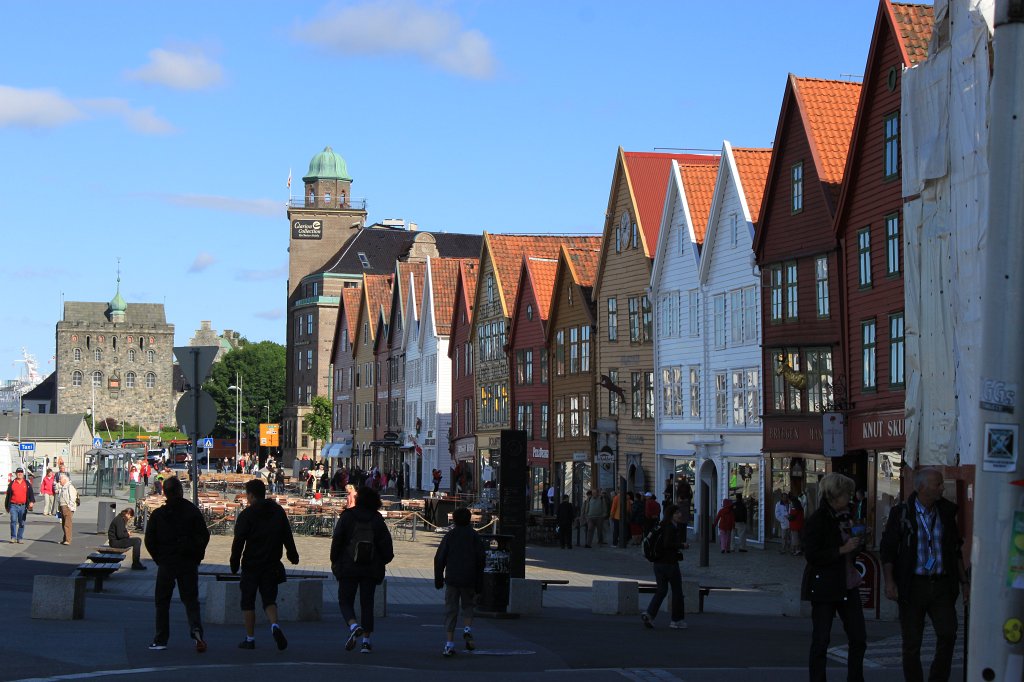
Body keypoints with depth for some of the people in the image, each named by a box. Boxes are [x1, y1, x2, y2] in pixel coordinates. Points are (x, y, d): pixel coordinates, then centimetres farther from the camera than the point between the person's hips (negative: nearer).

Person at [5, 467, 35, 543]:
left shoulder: (27, 484, 9)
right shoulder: (12, 484, 8)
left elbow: (31, 494, 5)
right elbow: (8, 496, 14)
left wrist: (32, 502, -14)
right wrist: (6, 506, 16)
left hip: (23, 506, 1)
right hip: (13, 506, -1)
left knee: (22, 523, 4)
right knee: (13, 521, -11)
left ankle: (19, 538, 11)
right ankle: (13, 537, -5)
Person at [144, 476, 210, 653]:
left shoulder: (158, 514, -3)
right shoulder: (192, 511, -2)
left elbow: (149, 541, -1)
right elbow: (204, 536, -1)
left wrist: (159, 559, 10)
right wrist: (196, 557, 10)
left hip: (166, 564, -1)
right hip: (188, 563, 1)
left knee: (162, 602, 10)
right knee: (190, 599, 7)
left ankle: (161, 640, 9)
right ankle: (196, 629, -19)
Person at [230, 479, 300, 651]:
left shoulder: (247, 514, -8)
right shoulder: (278, 511, 7)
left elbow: (238, 541, -11)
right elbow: (287, 536, 10)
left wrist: (234, 563, -5)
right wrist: (293, 554, 22)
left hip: (251, 565, -4)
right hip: (272, 566, 4)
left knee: (248, 602, 7)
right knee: (269, 599, 8)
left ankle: (250, 638, 8)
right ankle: (274, 626, -20)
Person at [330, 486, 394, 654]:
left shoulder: (347, 516, -2)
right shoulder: (377, 519, 3)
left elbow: (337, 539, -5)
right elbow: (386, 543, -2)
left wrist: (334, 561, 5)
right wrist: (384, 559, 15)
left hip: (348, 567, -2)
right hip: (371, 569, 2)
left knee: (345, 601, 6)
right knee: (367, 603, 9)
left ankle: (354, 626, -22)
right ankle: (366, 640, 4)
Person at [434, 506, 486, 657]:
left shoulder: (449, 536, 3)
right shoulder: (475, 537, 3)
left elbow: (439, 558, 1)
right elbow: (480, 561, 2)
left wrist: (438, 579, 10)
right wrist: (479, 585, 6)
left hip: (451, 579, 0)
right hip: (469, 580, 0)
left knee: (451, 610, 3)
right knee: (468, 606, 19)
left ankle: (449, 644, -3)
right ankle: (467, 630, -7)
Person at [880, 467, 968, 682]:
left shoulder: (946, 513, 8)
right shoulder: (901, 513, -3)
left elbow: (955, 551, 16)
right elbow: (887, 550, -3)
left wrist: (964, 582, 12)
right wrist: (889, 581, -13)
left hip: (942, 585, 3)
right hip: (913, 585, -2)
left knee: (948, 634, -10)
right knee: (911, 644, 3)